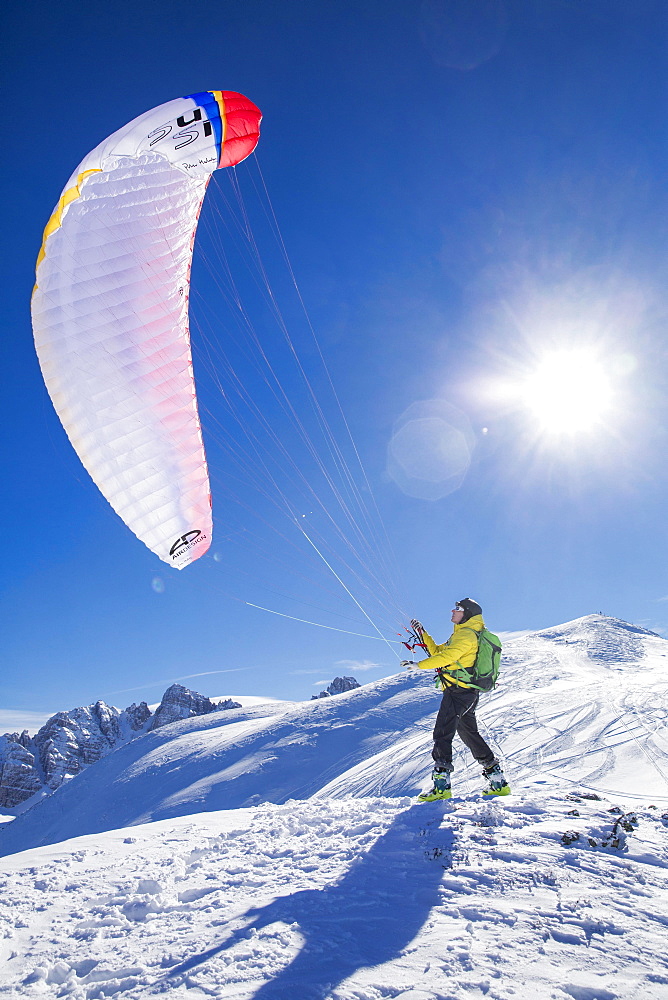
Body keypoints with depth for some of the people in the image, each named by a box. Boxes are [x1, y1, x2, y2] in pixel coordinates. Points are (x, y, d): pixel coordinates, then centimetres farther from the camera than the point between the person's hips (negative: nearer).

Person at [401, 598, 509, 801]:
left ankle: (441, 784, -18)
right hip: (469, 693, 11)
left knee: (442, 733, -13)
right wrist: (422, 633, 19)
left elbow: (446, 657, -22)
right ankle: (498, 781, 20)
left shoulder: (466, 634, -10)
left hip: (458, 691, -11)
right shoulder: (462, 634, 22)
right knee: (470, 735, 16)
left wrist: (417, 664, -20)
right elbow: (438, 652, 25)